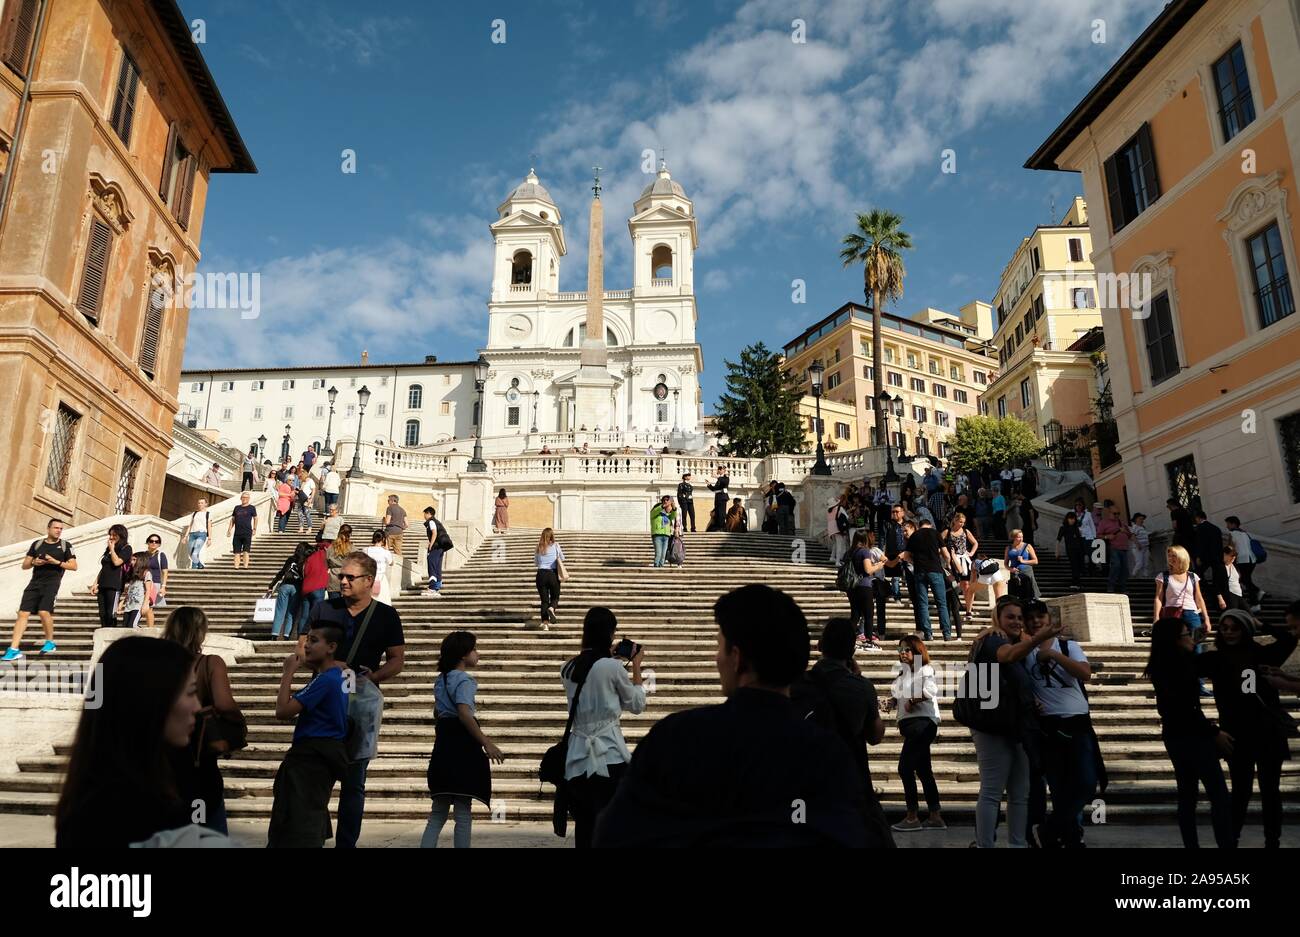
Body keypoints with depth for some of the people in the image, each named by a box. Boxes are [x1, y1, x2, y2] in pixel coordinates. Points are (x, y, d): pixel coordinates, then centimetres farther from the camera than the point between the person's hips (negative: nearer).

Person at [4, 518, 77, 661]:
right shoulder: (36, 544, 15)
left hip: (51, 583, -4)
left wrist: (56, 562, -11)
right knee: (23, 613, -5)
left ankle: (50, 643, 2)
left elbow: (74, 566, 2)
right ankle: (14, 649, -4)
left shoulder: (65, 546, 7)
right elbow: (24, 565, 16)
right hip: (35, 583, 4)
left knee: (44, 612, -19)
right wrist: (33, 562, -5)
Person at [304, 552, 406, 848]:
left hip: (362, 699, -1)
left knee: (354, 782, 7)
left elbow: (397, 660, 4)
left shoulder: (386, 615, 2)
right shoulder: (324, 608, 6)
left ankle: (346, 843, 18)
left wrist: (374, 676, -16)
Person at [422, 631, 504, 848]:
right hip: (462, 746, -9)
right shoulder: (464, 680, -13)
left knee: (438, 812, 15)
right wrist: (486, 743, -27)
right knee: (463, 812, 0)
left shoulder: (441, 679, 15)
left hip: (443, 746, 9)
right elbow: (464, 712, -26)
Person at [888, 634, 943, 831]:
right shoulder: (904, 672, 18)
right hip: (910, 723, 9)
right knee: (923, 770, 12)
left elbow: (931, 690, -26)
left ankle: (912, 817, -5)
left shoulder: (925, 670, -7)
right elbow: (901, 698, 18)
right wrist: (892, 702, -2)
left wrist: (914, 700, -21)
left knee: (905, 767, -11)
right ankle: (935, 817, 19)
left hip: (922, 721, -9)